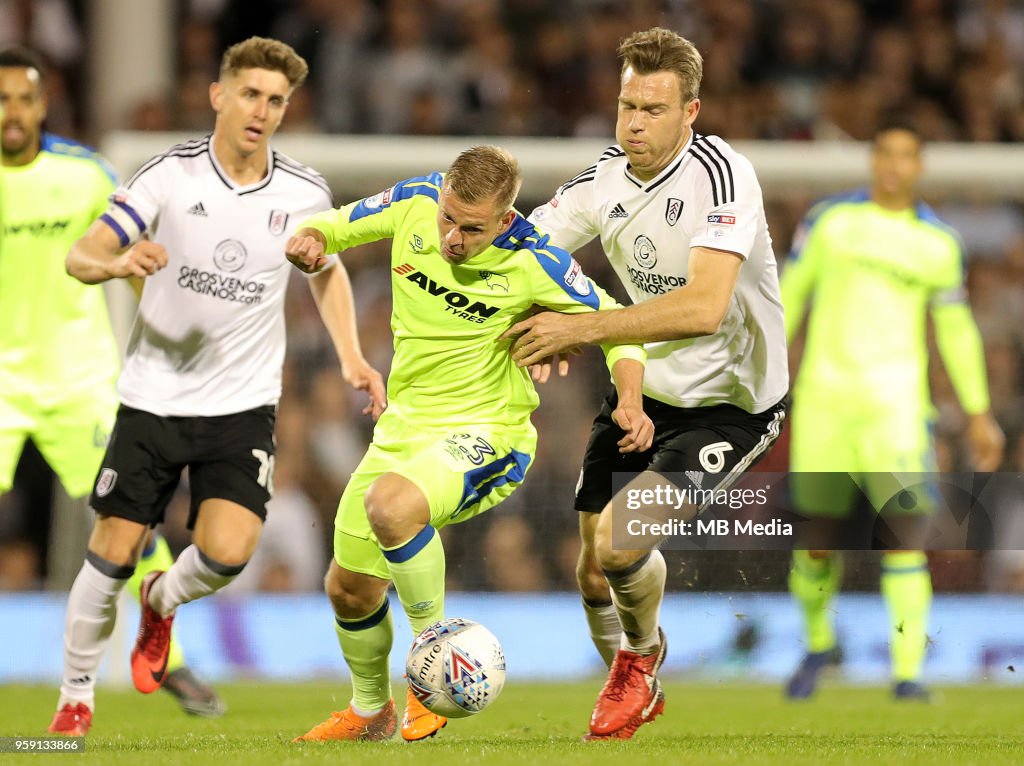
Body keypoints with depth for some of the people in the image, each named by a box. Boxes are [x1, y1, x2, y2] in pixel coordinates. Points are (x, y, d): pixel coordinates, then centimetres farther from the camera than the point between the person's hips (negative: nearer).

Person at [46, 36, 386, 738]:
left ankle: (163, 602, 18)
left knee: (228, 551, -18)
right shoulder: (171, 175, -9)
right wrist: (120, 262, -34)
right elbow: (81, 256, -11)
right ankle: (76, 698, 20)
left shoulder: (305, 194, -3)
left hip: (244, 404, 1)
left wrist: (351, 357, 6)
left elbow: (327, 270, 18)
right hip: (153, 397, -1)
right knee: (112, 555, 0)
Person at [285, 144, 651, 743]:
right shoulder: (415, 204, -9)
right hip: (405, 425, 6)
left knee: (389, 503, -36)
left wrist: (630, 402, -24)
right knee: (350, 590, 12)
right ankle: (371, 713, 41)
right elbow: (338, 223, 9)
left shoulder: (532, 263, -20)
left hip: (487, 433, -6)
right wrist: (310, 239, -14)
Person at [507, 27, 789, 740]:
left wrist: (579, 328, -36)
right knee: (593, 573, 4)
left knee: (619, 538, -24)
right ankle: (638, 694, 36)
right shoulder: (605, 177, -4)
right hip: (642, 392, 6)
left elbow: (704, 307, -36)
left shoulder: (721, 174, -24)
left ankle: (642, 654, 10)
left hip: (731, 405, -6)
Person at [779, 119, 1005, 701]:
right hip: (823, 394, 0)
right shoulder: (830, 220, 5)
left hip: (895, 401, 0)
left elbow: (956, 327, 14)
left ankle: (909, 671, -11)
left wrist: (978, 413, 13)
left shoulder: (938, 243, 7)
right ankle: (818, 643, 32)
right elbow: (789, 295, 10)